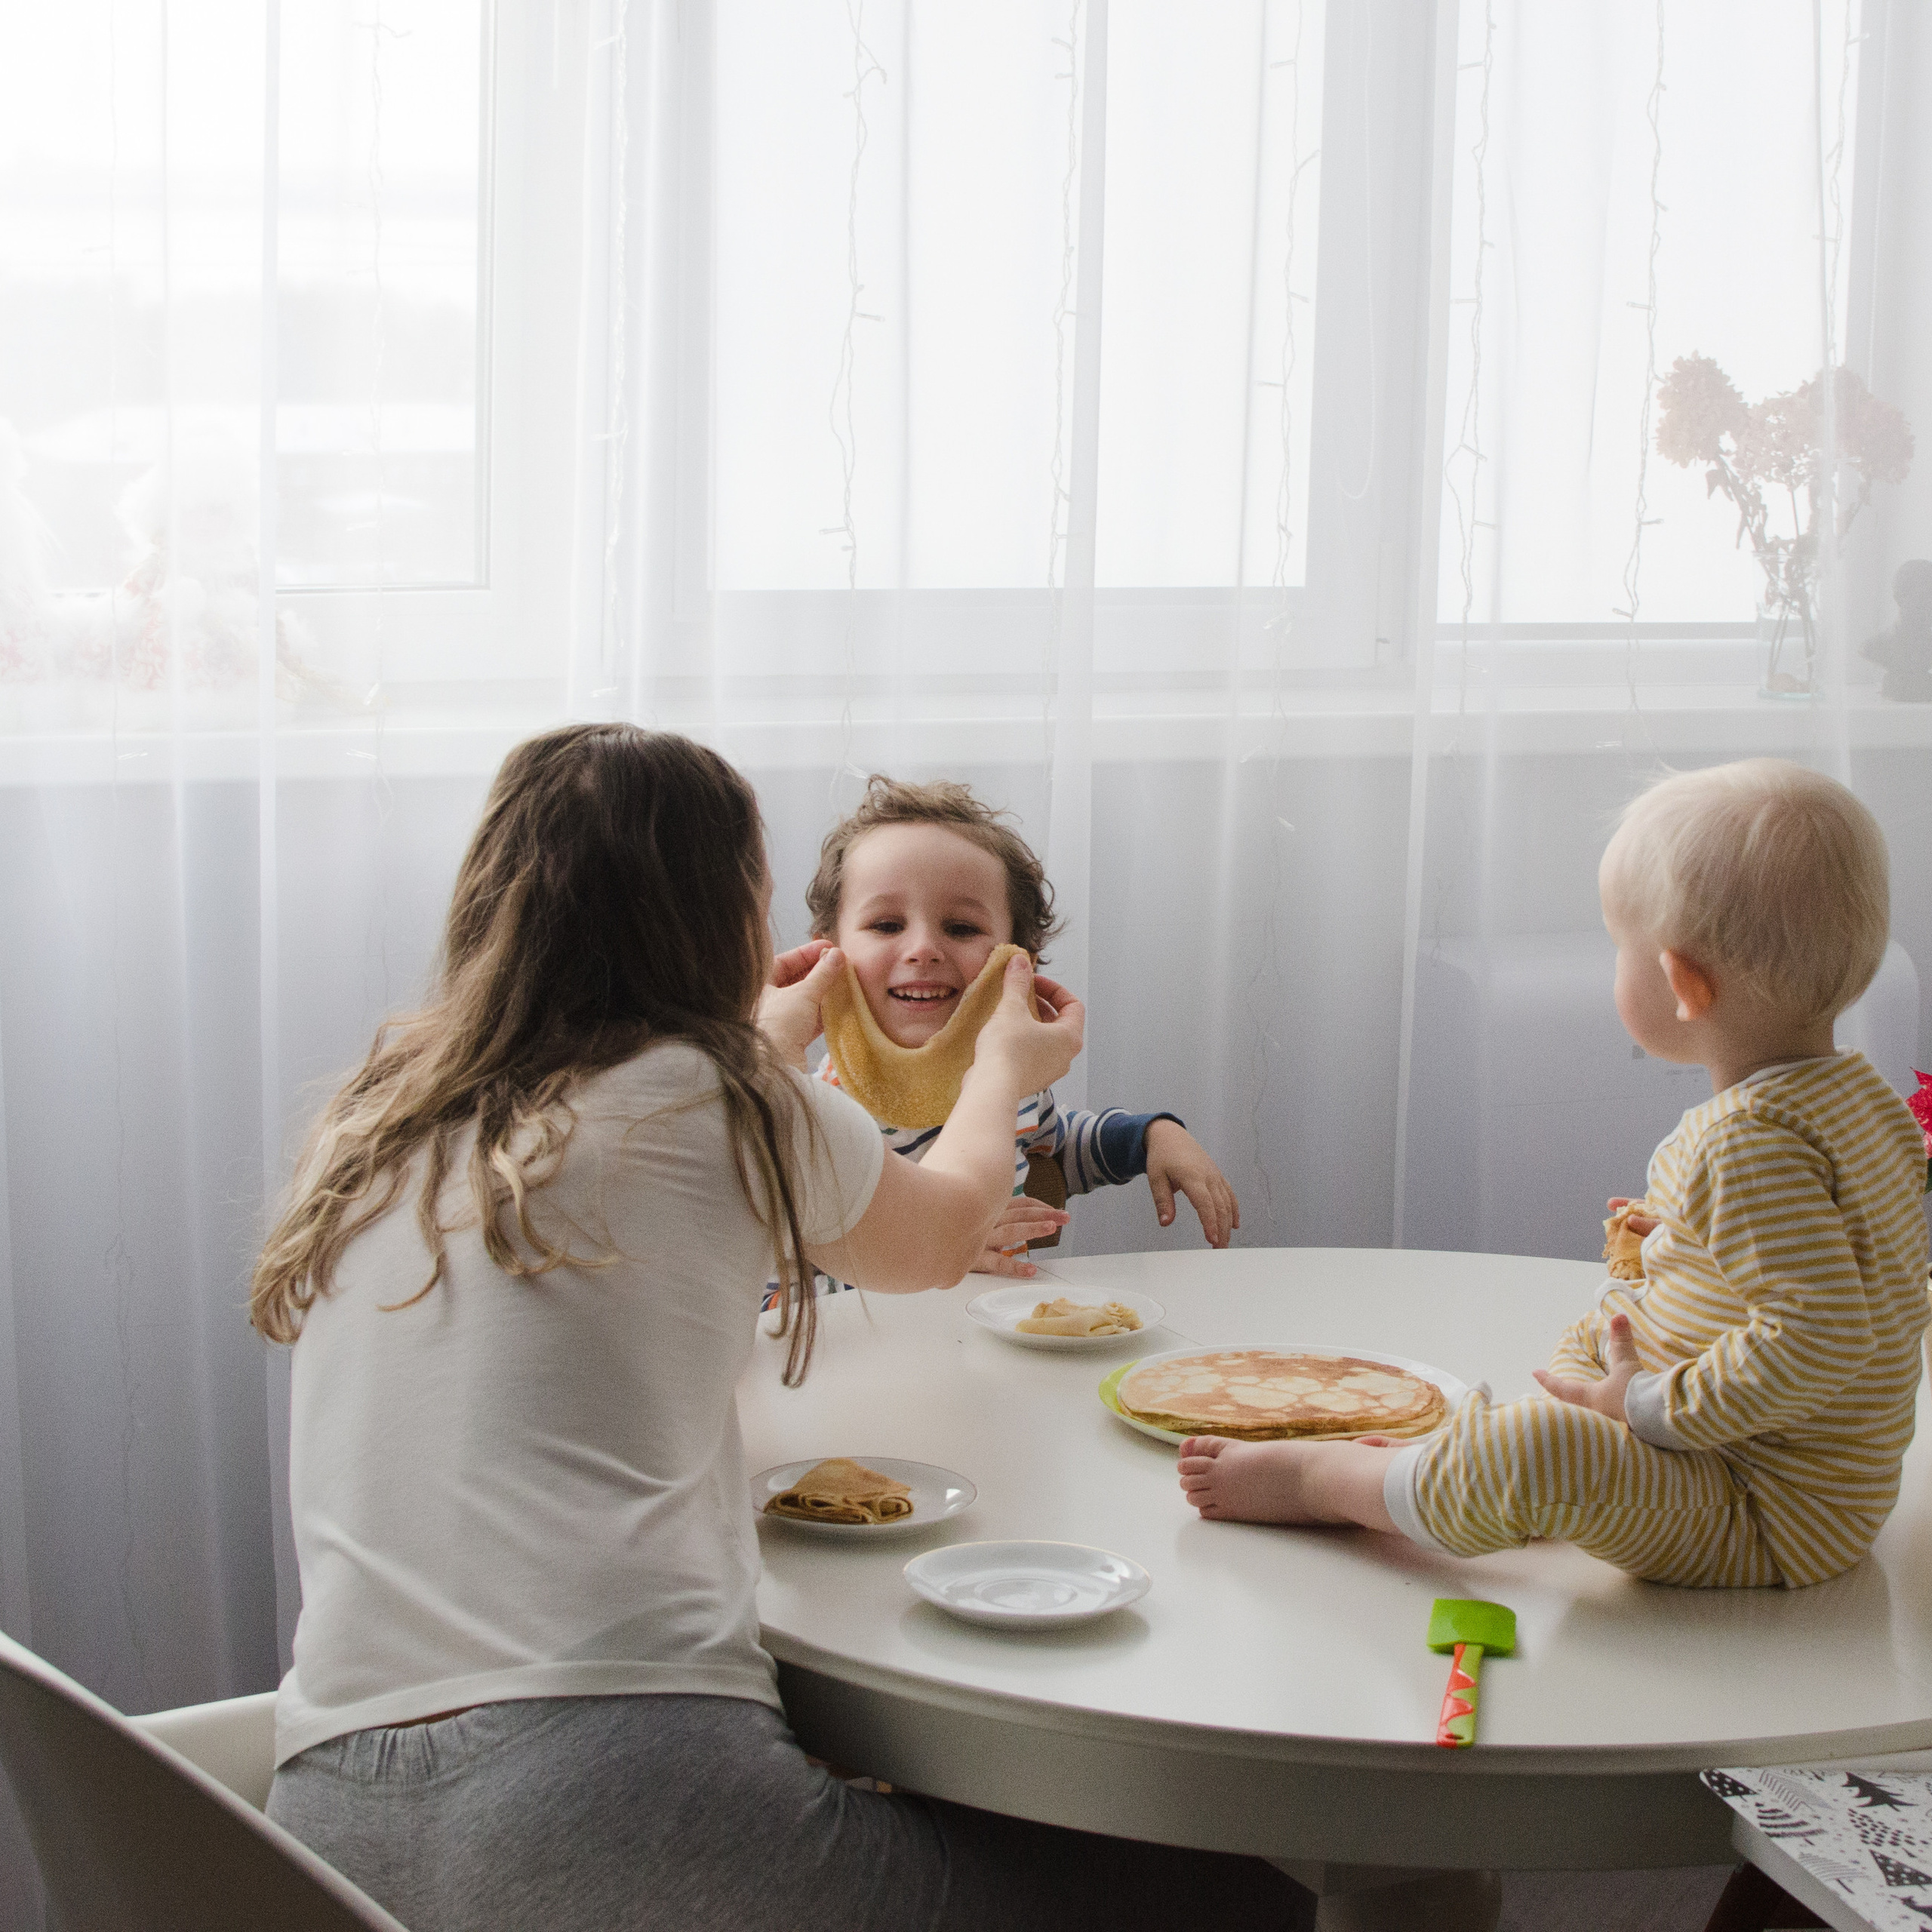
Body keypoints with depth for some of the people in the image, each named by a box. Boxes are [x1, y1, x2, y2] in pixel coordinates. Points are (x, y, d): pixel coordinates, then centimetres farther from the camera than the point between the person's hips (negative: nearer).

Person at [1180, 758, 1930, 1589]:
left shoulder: (1750, 1143, -27)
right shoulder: (1860, 1094, 5)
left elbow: (1817, 1341, -35)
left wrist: (1650, 1407, -24)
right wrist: (1684, 1248, 17)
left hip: (1773, 1520, -11)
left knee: (1531, 1454, -26)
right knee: (1592, 1337, 31)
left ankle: (1311, 1479, -6)